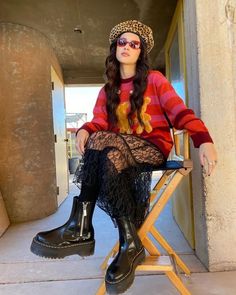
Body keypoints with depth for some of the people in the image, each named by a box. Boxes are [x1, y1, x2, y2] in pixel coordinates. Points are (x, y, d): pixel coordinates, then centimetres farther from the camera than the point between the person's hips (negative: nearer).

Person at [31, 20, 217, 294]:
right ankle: (130, 242, -32)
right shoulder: (108, 90, 16)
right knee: (100, 147, -30)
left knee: (103, 147, -31)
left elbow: (180, 112, -8)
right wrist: (84, 130, -22)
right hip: (119, 150, 4)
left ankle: (82, 228, -27)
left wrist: (204, 141, -26)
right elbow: (99, 123, 2)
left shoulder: (154, 79, 5)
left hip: (153, 149, -4)